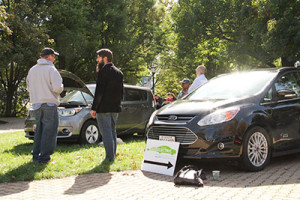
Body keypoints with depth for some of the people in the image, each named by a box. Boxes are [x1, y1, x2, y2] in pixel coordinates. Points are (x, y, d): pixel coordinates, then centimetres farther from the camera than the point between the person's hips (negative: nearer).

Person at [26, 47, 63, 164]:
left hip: (36, 104, 7)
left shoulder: (32, 70, 11)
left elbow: (29, 88, 16)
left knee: (39, 129, 16)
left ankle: (36, 155, 17)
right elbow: (57, 88, -17)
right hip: (49, 104, -6)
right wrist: (61, 87, 4)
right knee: (49, 130, -1)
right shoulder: (51, 69, -9)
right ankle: (44, 156, -2)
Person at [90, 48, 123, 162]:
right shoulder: (119, 72, 15)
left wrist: (94, 108, -14)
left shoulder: (103, 71, -11)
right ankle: (113, 155, 20)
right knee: (112, 131, 16)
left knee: (106, 132, -5)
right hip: (115, 108, 8)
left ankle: (110, 157, -5)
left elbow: (99, 91, -16)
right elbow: (121, 92, 17)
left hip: (104, 108, -8)